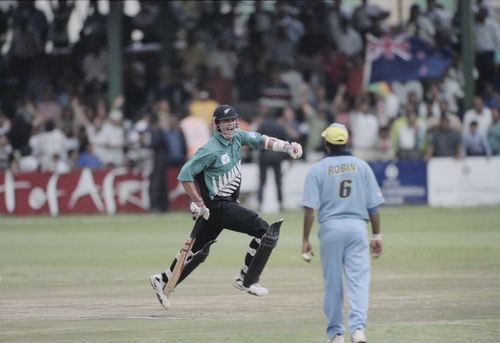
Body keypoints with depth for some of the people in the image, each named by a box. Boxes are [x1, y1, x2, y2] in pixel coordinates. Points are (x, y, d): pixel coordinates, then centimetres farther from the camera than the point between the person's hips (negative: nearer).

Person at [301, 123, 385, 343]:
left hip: (330, 228, -1)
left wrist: (305, 240, -3)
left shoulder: (317, 169, -1)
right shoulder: (362, 166, 6)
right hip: (357, 226, 1)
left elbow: (310, 208, -7)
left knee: (332, 282, 9)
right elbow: (373, 206, 6)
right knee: (359, 279, -3)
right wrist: (377, 236, 12)